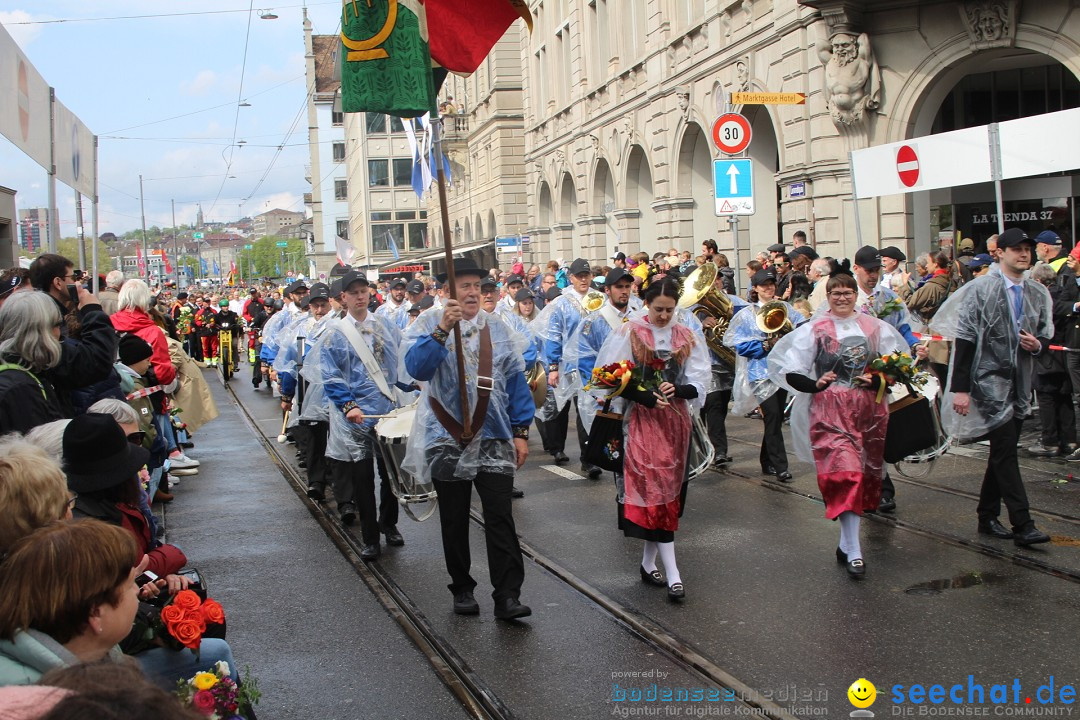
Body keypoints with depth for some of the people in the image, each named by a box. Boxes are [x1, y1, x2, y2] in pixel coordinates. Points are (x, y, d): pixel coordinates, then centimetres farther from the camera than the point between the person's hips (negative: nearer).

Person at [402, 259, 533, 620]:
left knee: (500, 517, -5)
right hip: (446, 438, -1)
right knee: (454, 519, 10)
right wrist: (442, 330, -31)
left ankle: (507, 595, -3)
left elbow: (515, 380, 7)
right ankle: (462, 590, 23)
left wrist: (520, 431, 3)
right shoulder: (429, 324, -2)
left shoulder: (498, 328, 7)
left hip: (493, 438, 1)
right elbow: (416, 367, -19)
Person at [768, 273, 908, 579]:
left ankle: (846, 543, 23)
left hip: (869, 408, 4)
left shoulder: (875, 327, 9)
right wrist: (815, 385, -14)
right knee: (845, 473, -15)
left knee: (866, 472, 8)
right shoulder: (814, 329, 3)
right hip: (831, 410, -4)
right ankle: (854, 552, -14)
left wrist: (877, 380, -7)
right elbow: (786, 368, 1)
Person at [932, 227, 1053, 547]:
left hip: (1019, 384, 6)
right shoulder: (980, 289, -8)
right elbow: (964, 339, -10)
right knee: (1005, 451, -9)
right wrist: (960, 388, -14)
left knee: (1003, 453, 12)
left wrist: (1038, 344, -7)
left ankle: (988, 517, 23)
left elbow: (1046, 337, 19)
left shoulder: (1038, 294, 8)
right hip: (990, 380, -6)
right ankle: (1023, 525, -9)